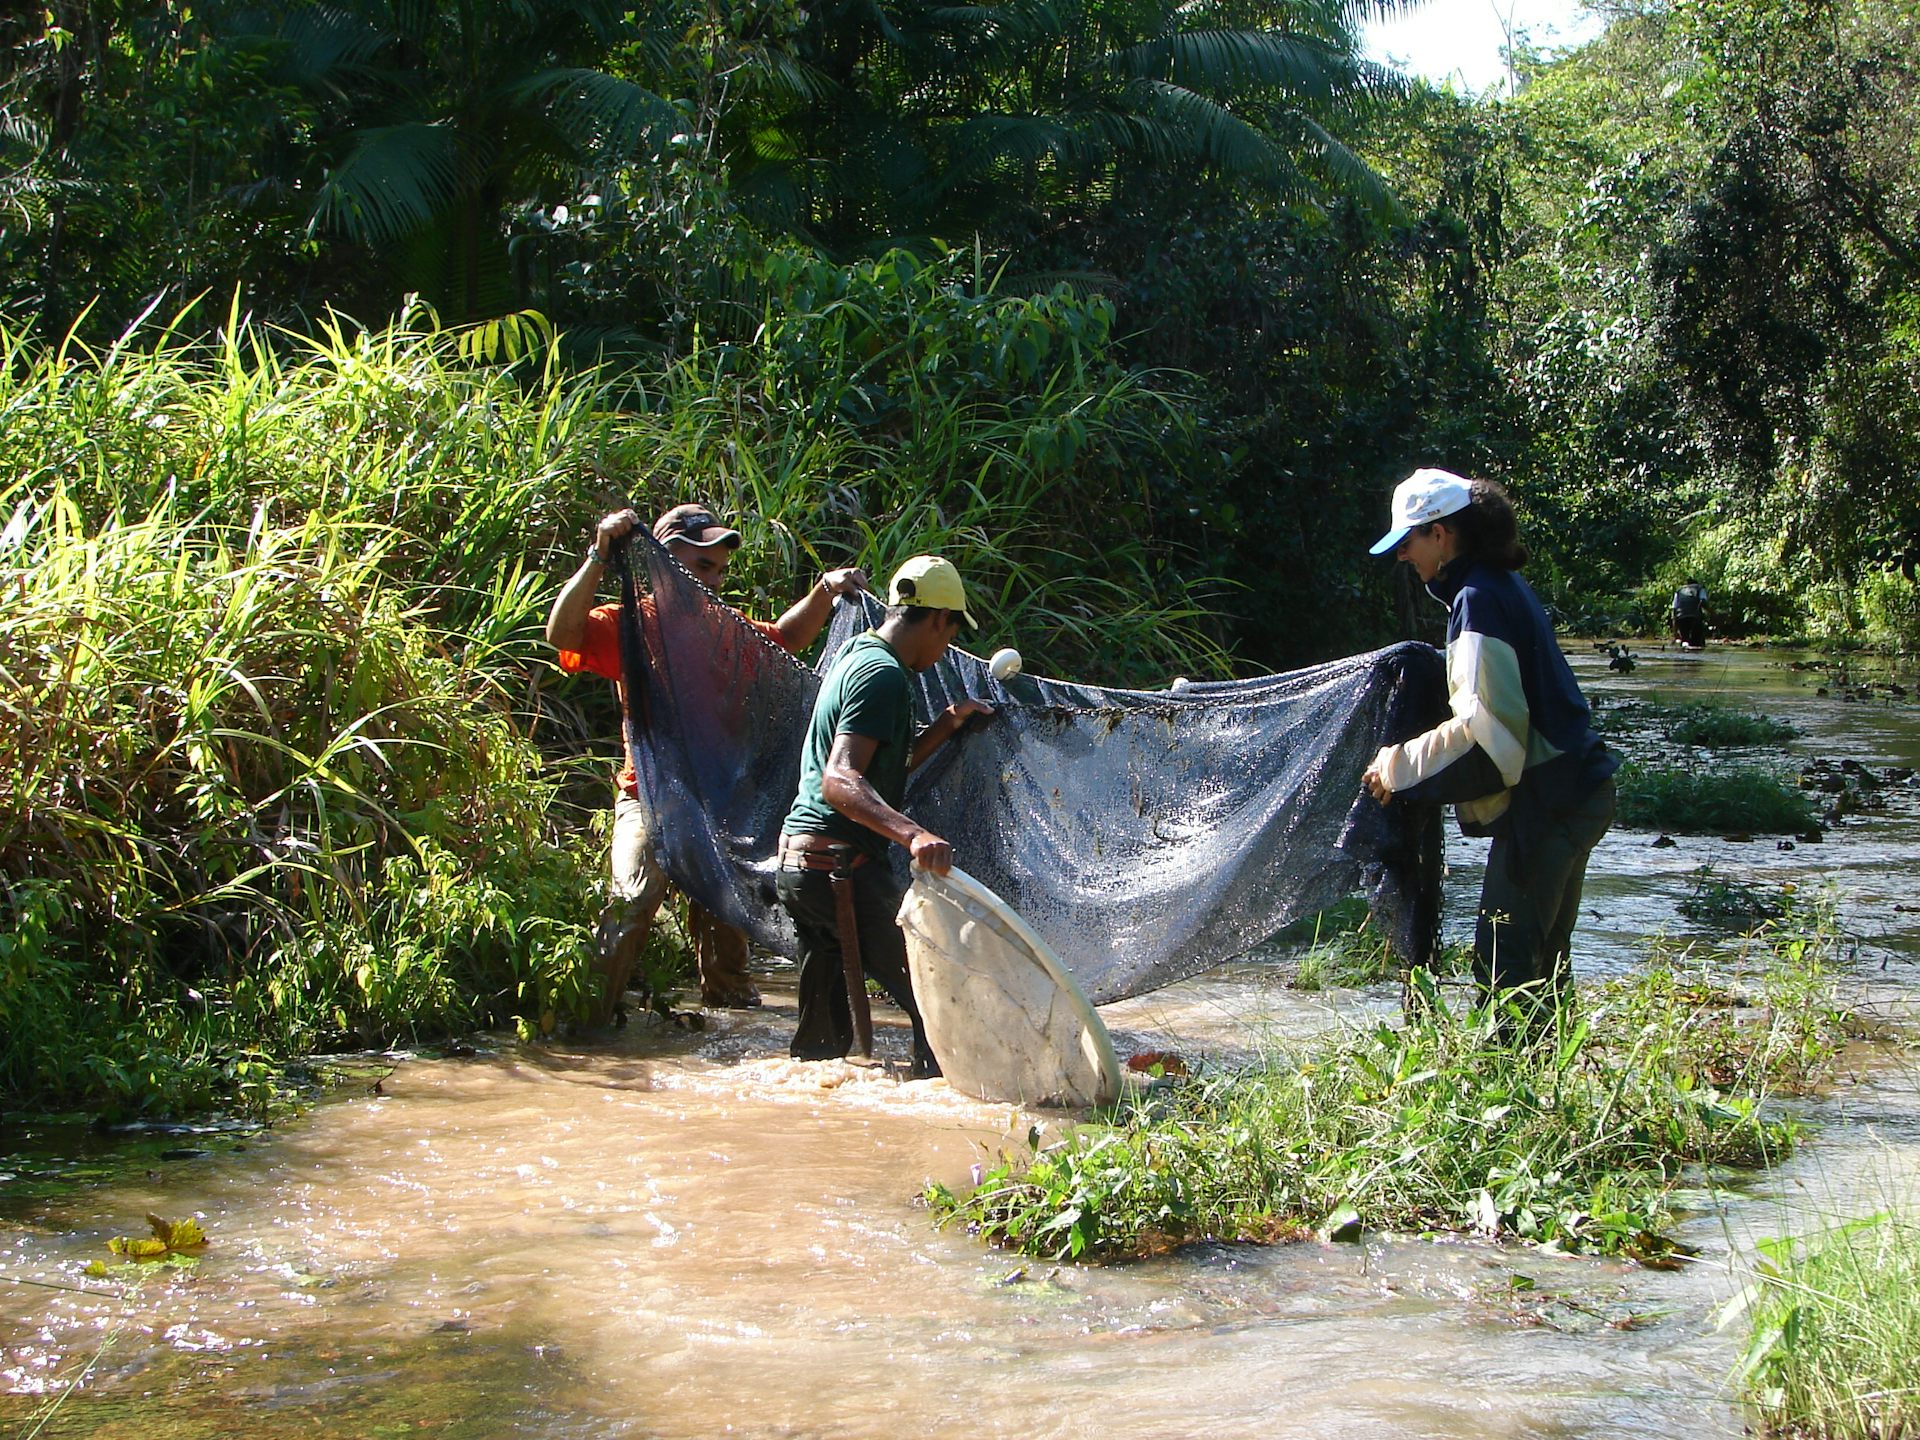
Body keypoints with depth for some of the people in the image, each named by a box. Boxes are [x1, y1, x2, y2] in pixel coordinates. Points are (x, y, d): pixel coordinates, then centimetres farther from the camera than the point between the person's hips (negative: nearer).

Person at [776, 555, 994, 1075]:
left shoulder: (855, 655, 18)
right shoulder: (884, 675, -14)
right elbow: (840, 781, -29)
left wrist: (949, 723, 25)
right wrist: (914, 835, -41)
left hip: (796, 862, 10)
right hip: (839, 865, -10)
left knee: (824, 1032, 15)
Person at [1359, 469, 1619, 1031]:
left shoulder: (1480, 599, -16)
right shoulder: (1506, 586, 14)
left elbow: (1485, 723, -23)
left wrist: (1401, 766, -15)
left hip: (1544, 803, -10)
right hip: (1575, 793, 10)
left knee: (1502, 962, -8)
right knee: (1544, 957, 17)